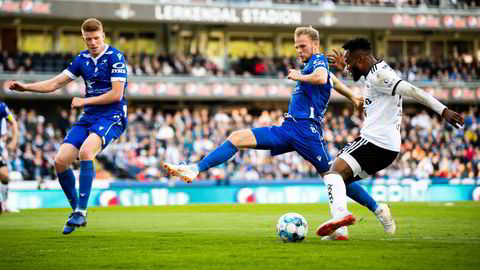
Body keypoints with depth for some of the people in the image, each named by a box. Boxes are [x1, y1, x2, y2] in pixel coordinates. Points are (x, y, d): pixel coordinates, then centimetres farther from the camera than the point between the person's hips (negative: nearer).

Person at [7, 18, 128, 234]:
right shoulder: (82, 59, 11)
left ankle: (81, 211, -27)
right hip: (88, 118, 7)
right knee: (60, 161, -7)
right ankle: (76, 211, 10)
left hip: (112, 117, -7)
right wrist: (26, 87, 2)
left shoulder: (115, 57, -8)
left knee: (85, 152, -33)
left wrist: (84, 101, -9)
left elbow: (116, 94, -13)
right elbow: (56, 83, 13)